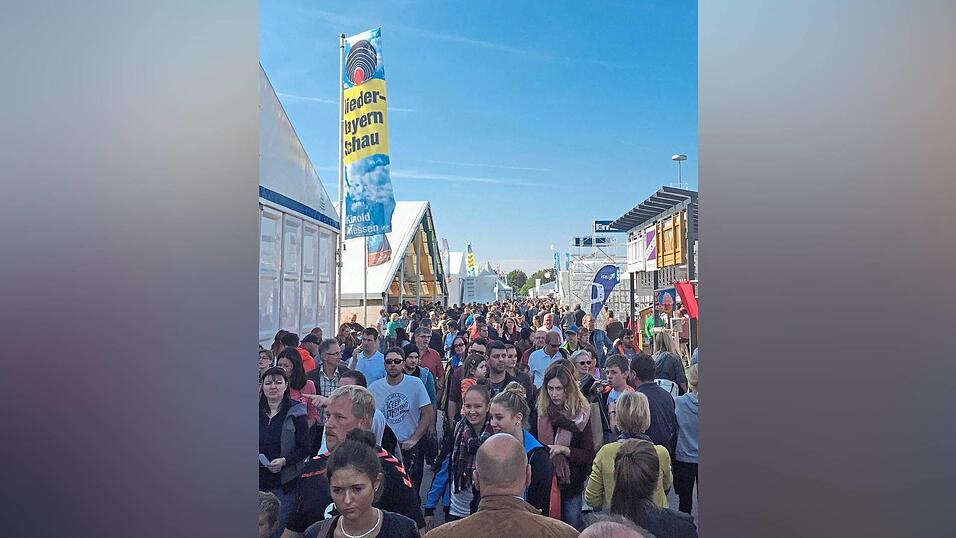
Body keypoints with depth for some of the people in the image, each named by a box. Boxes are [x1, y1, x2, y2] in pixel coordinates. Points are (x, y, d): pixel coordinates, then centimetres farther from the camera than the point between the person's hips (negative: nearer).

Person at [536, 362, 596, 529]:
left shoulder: (581, 413, -5)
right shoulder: (540, 412, -1)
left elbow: (589, 455, -6)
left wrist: (563, 449, -19)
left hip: (571, 485, -1)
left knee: (572, 528, 9)